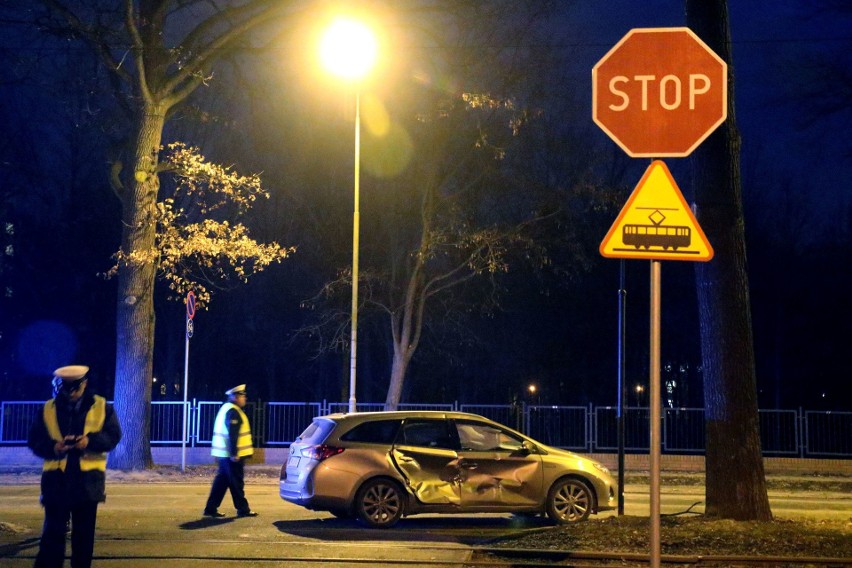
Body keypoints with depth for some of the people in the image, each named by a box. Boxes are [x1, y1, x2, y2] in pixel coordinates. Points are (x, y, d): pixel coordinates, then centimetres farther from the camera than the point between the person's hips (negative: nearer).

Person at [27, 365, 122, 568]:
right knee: (53, 531, -3)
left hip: (87, 479, 1)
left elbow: (113, 435, -1)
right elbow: (34, 440, 3)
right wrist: (52, 447, -18)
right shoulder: (48, 409, 4)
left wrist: (90, 441, -18)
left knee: (84, 532, 9)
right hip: (56, 479, 0)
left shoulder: (101, 407, 3)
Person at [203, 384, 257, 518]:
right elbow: (233, 434, -22)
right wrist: (234, 454, -25)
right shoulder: (233, 412, -15)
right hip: (233, 455, -10)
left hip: (224, 454, 10)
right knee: (237, 483, -2)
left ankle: (211, 508, 9)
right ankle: (243, 509, 5)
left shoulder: (226, 408, 17)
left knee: (222, 481, 10)